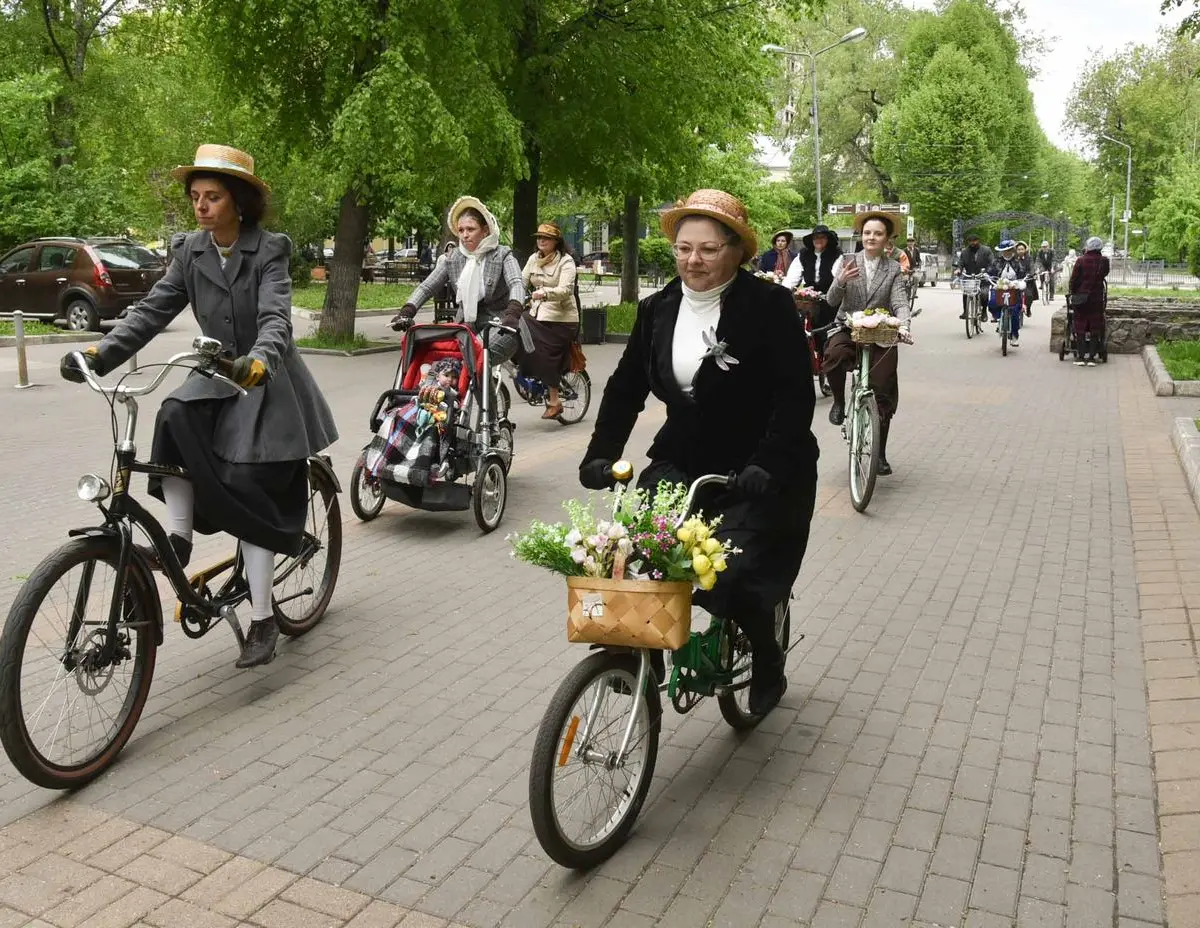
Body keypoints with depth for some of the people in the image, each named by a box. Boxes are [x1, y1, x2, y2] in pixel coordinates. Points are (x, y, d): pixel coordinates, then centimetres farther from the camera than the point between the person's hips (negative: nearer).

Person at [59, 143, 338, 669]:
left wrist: (260, 360, -49)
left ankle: (262, 620, -2)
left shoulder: (269, 251, -14)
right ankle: (177, 539, -19)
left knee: (250, 493, -10)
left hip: (266, 381, -4)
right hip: (217, 376, 5)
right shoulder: (190, 252, 1)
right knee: (176, 419, -29)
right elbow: (152, 310, -4)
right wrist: (101, 354, -19)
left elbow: (276, 318, -28)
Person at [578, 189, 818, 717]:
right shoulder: (658, 310, 4)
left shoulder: (769, 306, -11)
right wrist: (601, 454, -7)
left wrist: (766, 465, -28)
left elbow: (797, 394, -16)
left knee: (736, 579, -13)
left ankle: (768, 667, 18)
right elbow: (626, 387, 6)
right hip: (681, 463, 5)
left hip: (757, 472, -4)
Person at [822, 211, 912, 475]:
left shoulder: (894, 268, 5)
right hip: (849, 328, -1)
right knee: (833, 355, -36)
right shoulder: (847, 261, 3)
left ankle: (880, 453, 16)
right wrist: (840, 282, -25)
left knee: (884, 394, 1)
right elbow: (832, 301, -3)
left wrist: (903, 325, -28)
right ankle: (839, 401, -6)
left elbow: (899, 302, -6)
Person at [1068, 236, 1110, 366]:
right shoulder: (1104, 261, -3)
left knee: (1080, 327, 5)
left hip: (1080, 298, -2)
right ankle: (1092, 357, 6)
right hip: (1097, 298, 2)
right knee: (1095, 328, 7)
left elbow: (1074, 279, -7)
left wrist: (1071, 293, 3)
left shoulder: (1081, 260, -9)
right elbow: (1105, 274, 12)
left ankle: (1080, 356, 2)